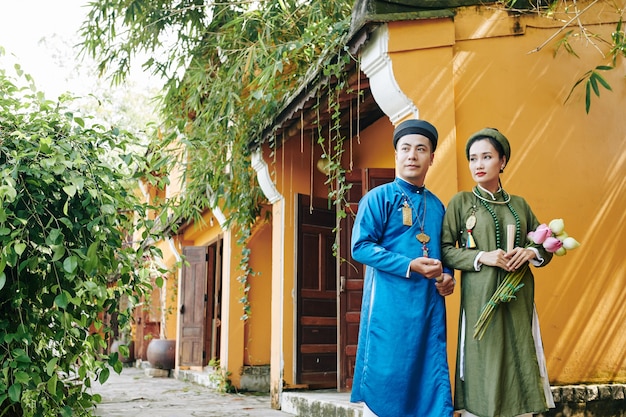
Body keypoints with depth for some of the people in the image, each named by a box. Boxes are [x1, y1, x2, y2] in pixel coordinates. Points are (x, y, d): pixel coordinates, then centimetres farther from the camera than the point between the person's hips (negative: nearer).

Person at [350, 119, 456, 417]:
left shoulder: (437, 206, 16)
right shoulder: (379, 197, -1)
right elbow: (360, 247, -10)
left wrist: (447, 277, 2)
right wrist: (410, 266, -17)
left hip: (430, 306, 5)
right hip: (390, 304, -5)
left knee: (432, 384, 6)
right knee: (382, 382, -2)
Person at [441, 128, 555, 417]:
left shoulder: (519, 204, 13)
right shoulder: (461, 202, 4)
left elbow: (546, 248, 17)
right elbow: (445, 250, -2)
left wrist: (532, 252, -5)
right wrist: (482, 257, -15)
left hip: (519, 301, 3)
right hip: (480, 299, -3)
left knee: (520, 367, 2)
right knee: (482, 371, -4)